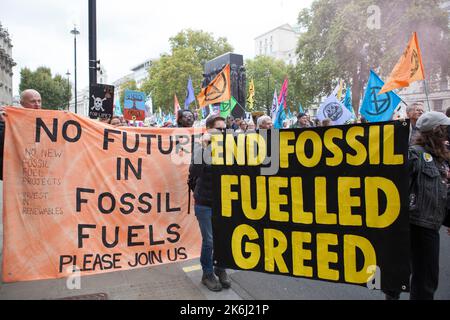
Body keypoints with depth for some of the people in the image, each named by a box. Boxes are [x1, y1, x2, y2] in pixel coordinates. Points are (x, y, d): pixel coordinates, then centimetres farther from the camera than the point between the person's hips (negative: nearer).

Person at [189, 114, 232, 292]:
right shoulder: (201, 148, -10)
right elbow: (194, 173, -25)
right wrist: (203, 146, -28)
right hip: (205, 204, -3)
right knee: (209, 241, 3)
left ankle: (220, 269, 33)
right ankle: (207, 274, 24)